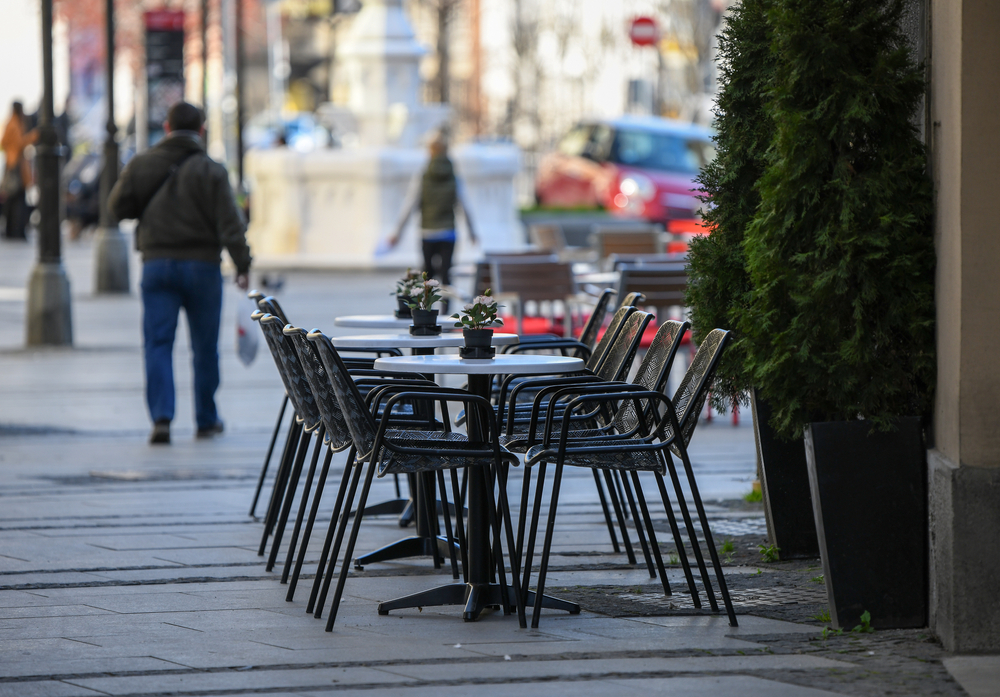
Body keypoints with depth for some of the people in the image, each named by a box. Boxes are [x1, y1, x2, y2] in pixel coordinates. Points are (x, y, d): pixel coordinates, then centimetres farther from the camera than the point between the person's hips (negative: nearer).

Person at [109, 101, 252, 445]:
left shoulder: (140, 165, 2)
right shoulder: (211, 171, -7)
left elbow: (118, 206, 7)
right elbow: (230, 223, -11)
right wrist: (243, 265, -8)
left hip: (156, 263, 2)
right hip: (202, 263, -2)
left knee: (158, 343, 1)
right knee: (205, 346, 10)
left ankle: (161, 417, -15)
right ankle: (206, 420, 19)